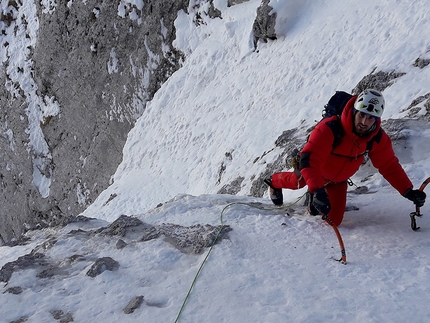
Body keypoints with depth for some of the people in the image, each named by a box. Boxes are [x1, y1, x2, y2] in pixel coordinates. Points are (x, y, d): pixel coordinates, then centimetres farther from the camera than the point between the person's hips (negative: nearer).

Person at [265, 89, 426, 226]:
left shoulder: (378, 139, -26)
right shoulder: (330, 129, -44)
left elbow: (390, 166, -15)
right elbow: (309, 159, -51)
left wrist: (408, 191, -27)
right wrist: (317, 190, -63)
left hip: (337, 181, 4)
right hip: (314, 169, -3)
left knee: (334, 219, 0)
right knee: (298, 181, 27)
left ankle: (314, 203, 33)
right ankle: (274, 181, 62)